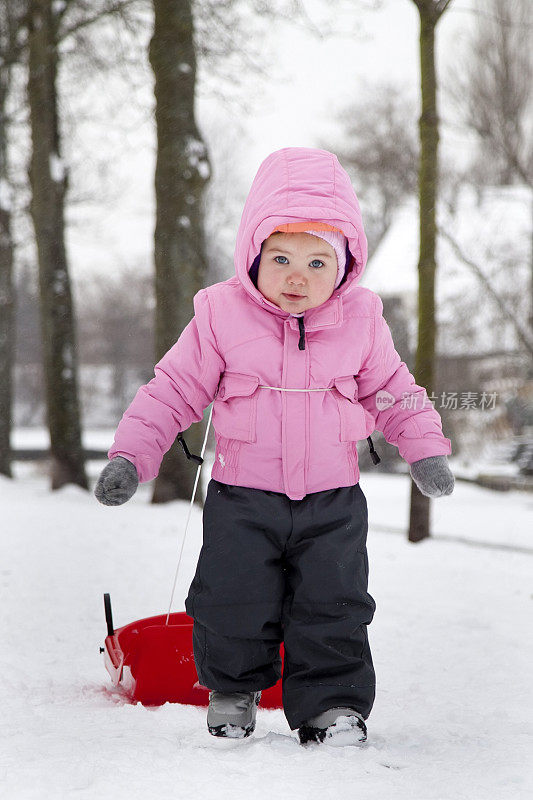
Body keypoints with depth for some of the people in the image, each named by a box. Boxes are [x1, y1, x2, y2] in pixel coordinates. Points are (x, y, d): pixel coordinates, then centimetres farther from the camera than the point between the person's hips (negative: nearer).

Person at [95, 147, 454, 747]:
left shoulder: (361, 322, -2)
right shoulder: (221, 316, -8)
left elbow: (392, 391, 11)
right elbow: (174, 390, -3)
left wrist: (426, 450, 4)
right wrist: (130, 456, -9)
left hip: (333, 501, 1)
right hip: (242, 500, -1)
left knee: (333, 608, -2)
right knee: (233, 606, 0)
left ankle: (334, 706, 15)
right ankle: (232, 688, 28)